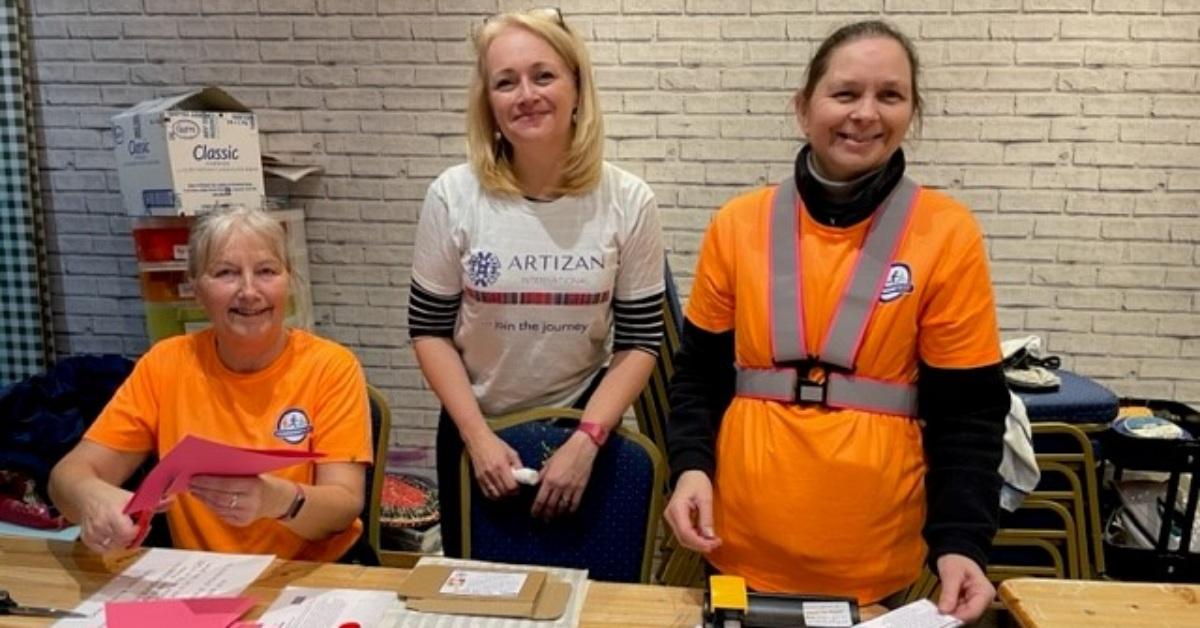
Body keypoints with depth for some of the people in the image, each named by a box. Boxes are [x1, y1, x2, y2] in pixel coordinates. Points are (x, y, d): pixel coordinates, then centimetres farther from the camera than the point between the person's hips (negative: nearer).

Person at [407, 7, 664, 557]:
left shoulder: (628, 202, -13)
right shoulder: (454, 196, -12)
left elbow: (640, 341, -8)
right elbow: (430, 330, -5)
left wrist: (585, 441, -17)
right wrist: (476, 435, -14)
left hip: (582, 428, 0)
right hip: (476, 430, 1)